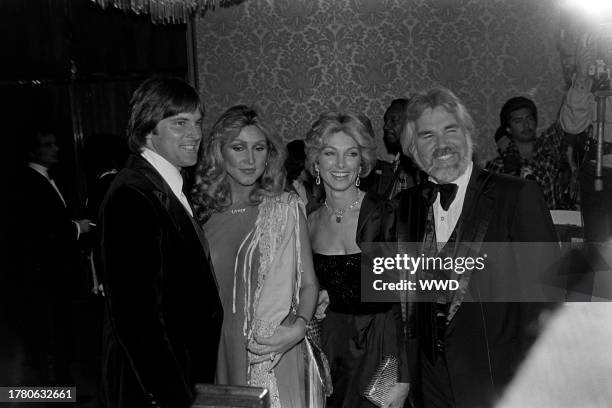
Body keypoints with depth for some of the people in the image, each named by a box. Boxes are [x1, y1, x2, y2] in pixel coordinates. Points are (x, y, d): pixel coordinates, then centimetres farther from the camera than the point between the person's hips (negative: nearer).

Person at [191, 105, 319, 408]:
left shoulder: (286, 207, -7)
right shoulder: (202, 211, 0)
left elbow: (308, 284, -3)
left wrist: (299, 326, -19)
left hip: (271, 356, -2)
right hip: (214, 355, 2)